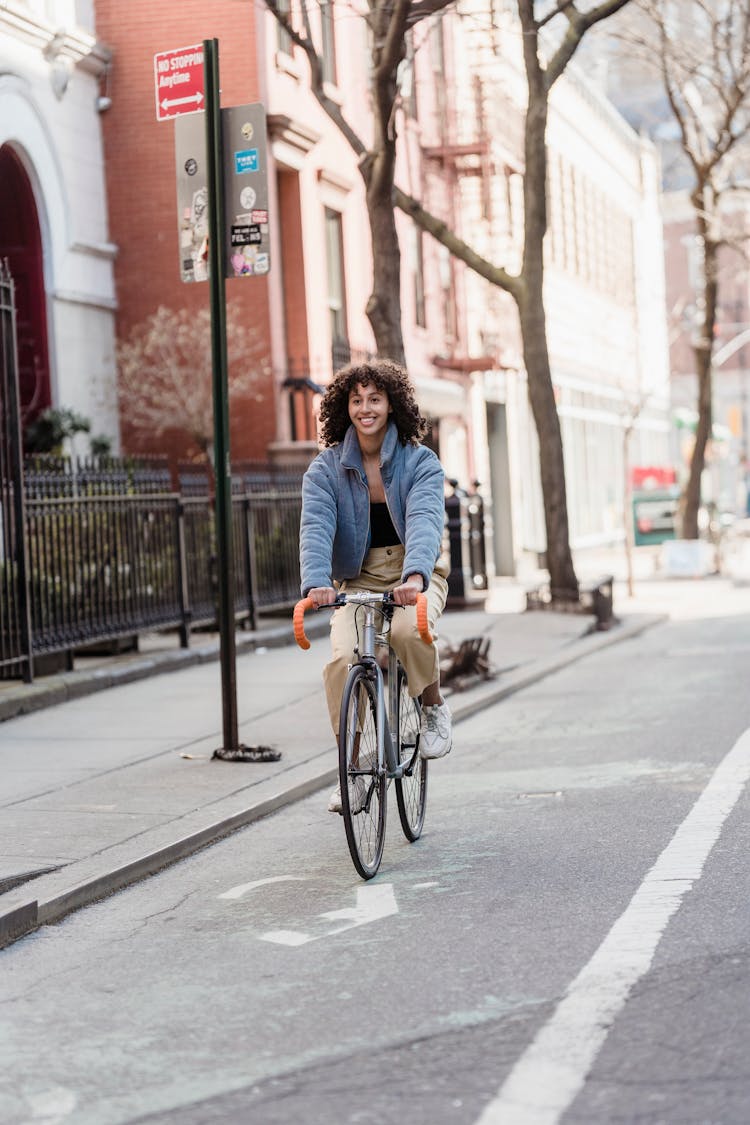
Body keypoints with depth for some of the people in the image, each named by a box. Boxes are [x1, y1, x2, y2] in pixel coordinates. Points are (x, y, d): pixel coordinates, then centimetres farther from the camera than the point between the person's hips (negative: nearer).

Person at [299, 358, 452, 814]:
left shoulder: (421, 462, -9)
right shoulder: (327, 468, -5)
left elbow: (424, 519, -27)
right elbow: (316, 527, -20)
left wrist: (415, 575, -47)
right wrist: (316, 582, -41)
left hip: (416, 576, -1)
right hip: (358, 579, 2)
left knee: (408, 629, -34)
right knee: (342, 659, -23)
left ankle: (434, 707, -3)